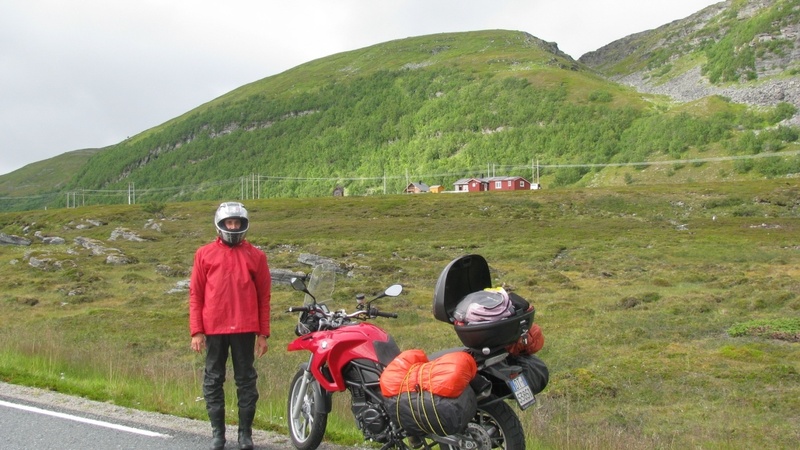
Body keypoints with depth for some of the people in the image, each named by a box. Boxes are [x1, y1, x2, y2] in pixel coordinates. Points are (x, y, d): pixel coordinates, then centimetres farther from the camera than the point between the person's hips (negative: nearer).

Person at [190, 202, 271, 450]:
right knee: (213, 381, 6)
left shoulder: (256, 256, 6)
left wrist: (263, 333, 3)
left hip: (245, 329, 0)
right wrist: (196, 331, -2)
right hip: (213, 329, 1)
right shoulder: (204, 254, 6)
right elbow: (195, 294, 5)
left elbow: (264, 296, 7)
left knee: (246, 380, 5)